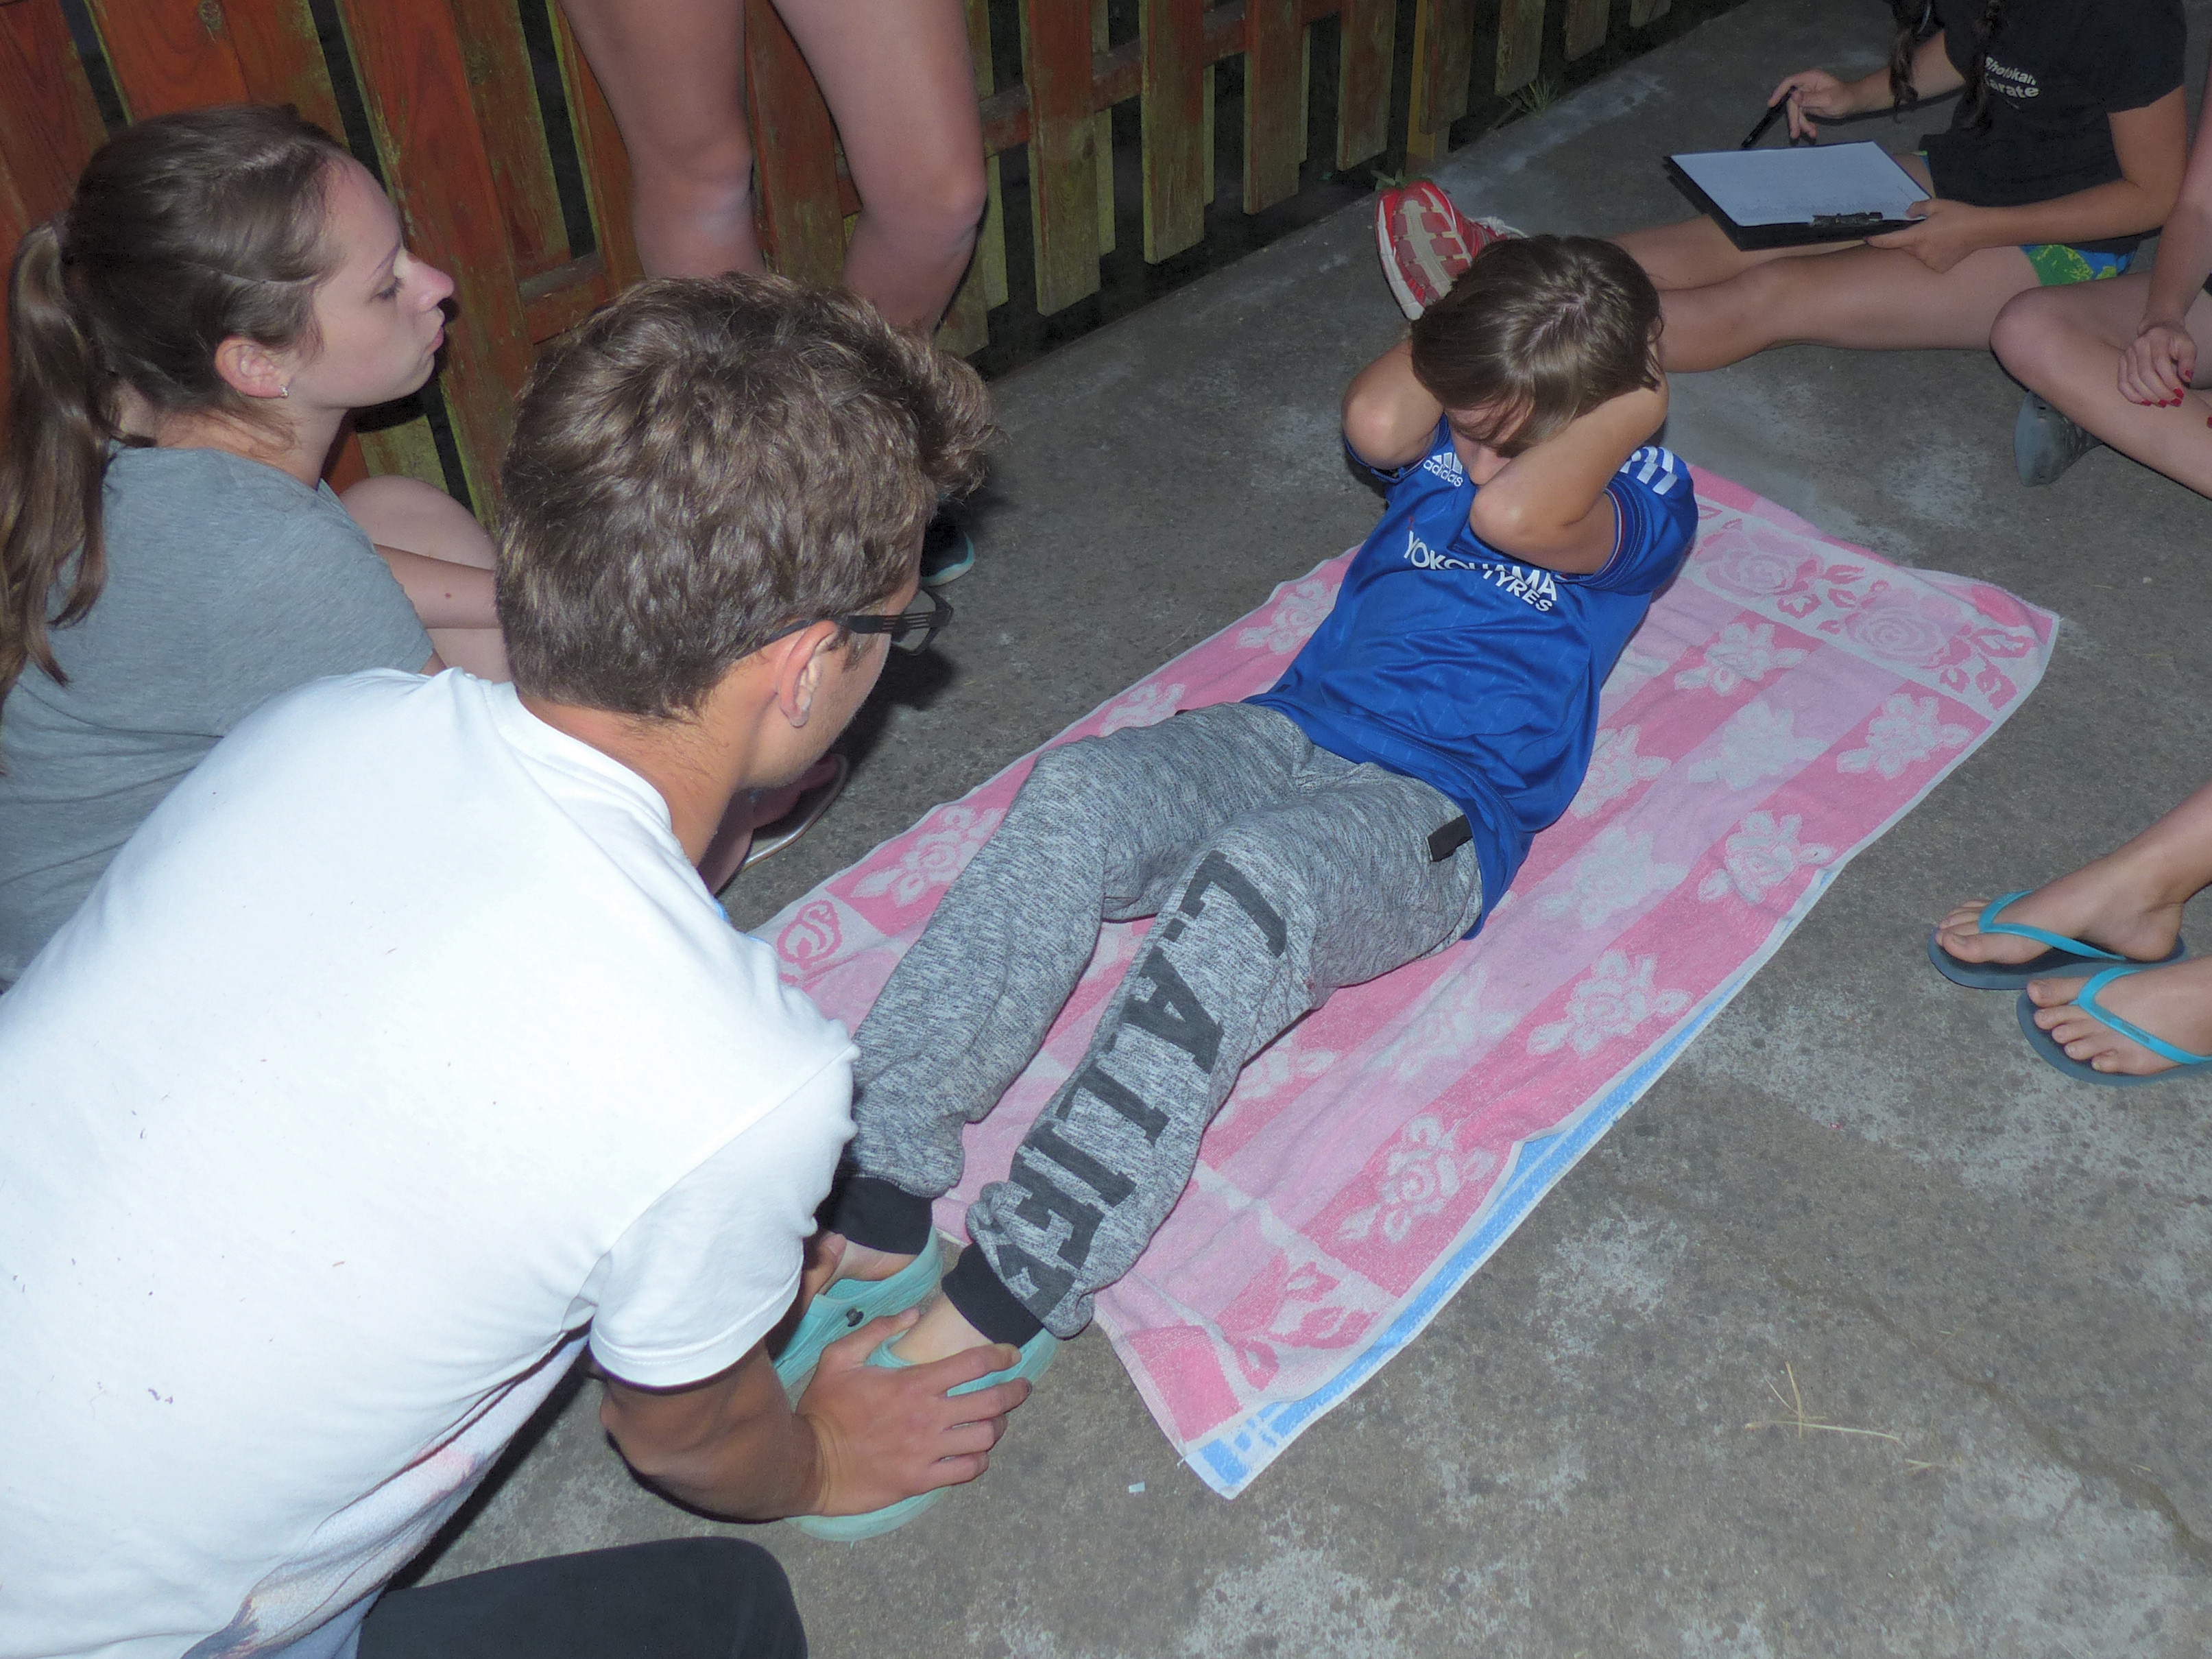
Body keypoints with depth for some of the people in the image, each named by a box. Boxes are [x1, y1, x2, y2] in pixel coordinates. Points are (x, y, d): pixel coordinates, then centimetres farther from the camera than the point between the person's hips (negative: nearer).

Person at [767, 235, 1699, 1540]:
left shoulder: (1646, 500, 4)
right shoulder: (1464, 418, 20)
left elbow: (1512, 514, -19)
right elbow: (1375, 428, -5)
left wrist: (1635, 403, -4)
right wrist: (1465, 319, 8)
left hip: (1436, 811, -5)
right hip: (1293, 736, 5)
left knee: (1248, 880, -39)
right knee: (1076, 794, -28)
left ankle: (1003, 1305, -37)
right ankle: (877, 1203, -32)